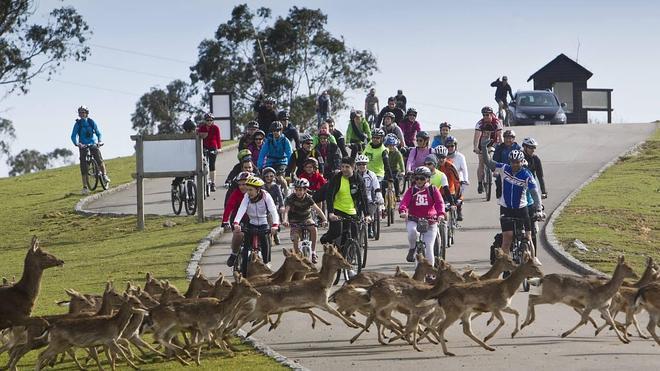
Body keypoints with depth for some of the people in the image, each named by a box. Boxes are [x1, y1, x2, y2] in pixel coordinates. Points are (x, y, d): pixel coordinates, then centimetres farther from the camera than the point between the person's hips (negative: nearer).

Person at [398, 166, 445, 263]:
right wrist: (402, 211, -32)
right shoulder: (411, 190, 5)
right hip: (413, 220, 0)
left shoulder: (433, 190, 3)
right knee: (412, 231, -35)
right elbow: (404, 201, -9)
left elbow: (439, 202, -9)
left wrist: (441, 214, -29)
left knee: (429, 248, -6)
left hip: (430, 221, 0)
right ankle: (412, 249, -6)